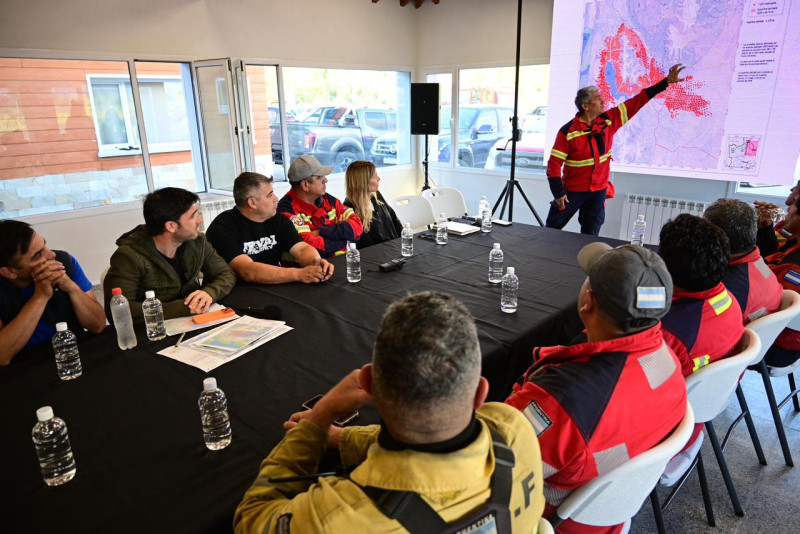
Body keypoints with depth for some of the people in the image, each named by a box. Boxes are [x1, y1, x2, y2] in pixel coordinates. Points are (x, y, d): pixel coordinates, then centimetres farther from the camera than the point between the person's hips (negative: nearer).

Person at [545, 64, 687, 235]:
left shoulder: (608, 120, 0)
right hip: (573, 191, -4)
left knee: (590, 234, 9)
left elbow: (636, 102, 4)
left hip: (598, 190, 5)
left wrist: (666, 81, 2)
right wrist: (558, 193, -17)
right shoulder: (568, 132, -15)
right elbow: (554, 164, -14)